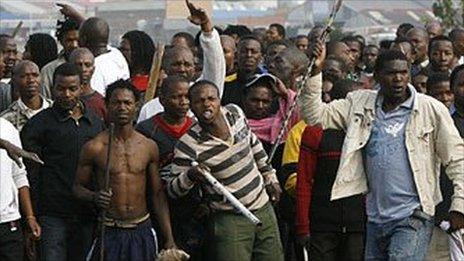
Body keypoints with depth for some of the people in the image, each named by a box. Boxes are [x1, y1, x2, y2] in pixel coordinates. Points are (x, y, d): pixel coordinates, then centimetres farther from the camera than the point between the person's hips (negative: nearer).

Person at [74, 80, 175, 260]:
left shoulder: (149, 147, 6)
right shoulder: (94, 148, -3)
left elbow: (158, 194, 10)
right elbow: (78, 187, 5)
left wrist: (169, 240, 6)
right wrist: (94, 197, -18)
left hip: (142, 231, 2)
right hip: (108, 232, -2)